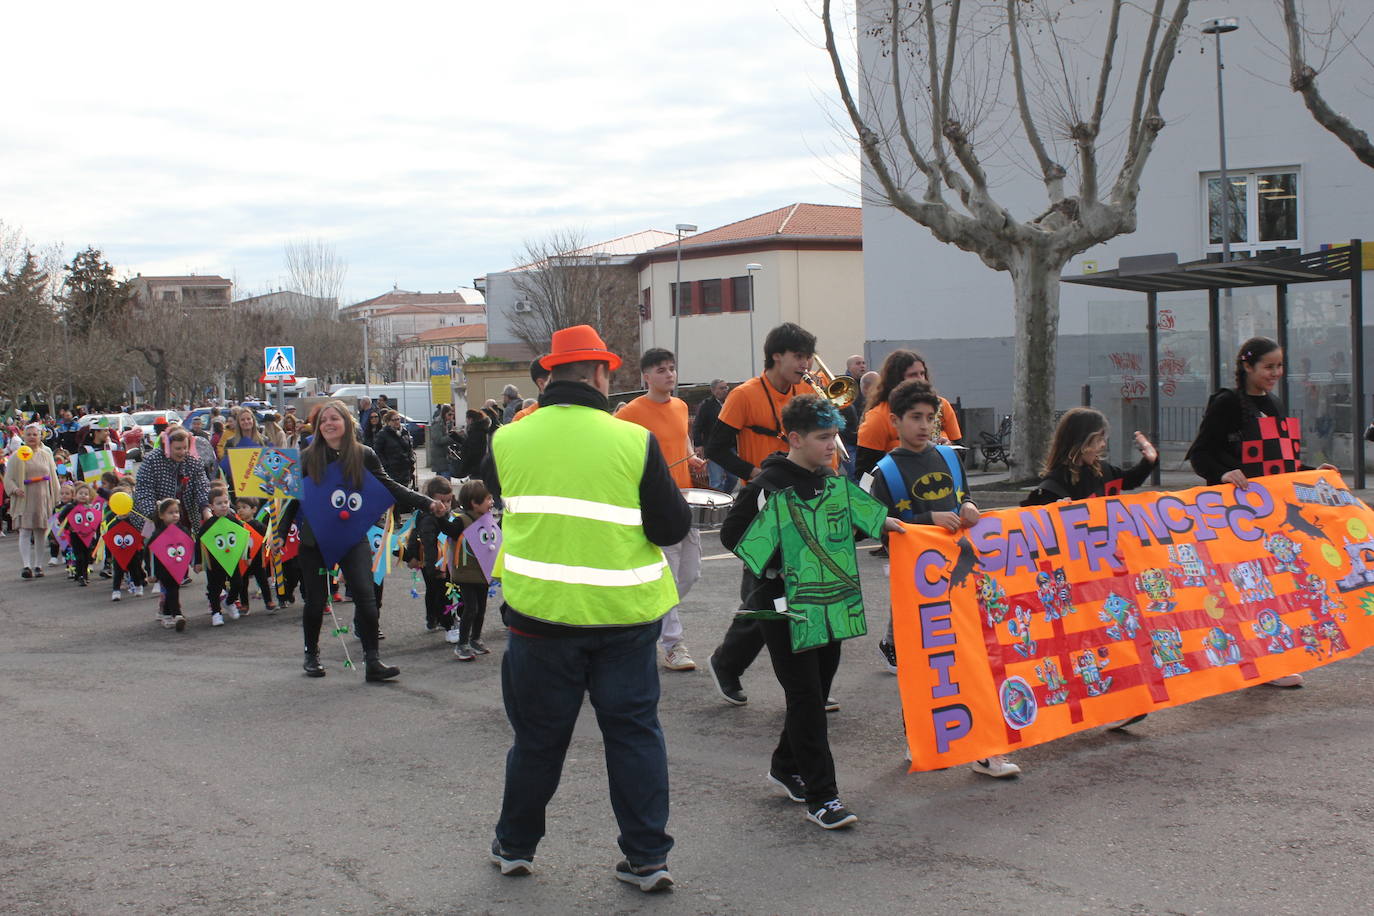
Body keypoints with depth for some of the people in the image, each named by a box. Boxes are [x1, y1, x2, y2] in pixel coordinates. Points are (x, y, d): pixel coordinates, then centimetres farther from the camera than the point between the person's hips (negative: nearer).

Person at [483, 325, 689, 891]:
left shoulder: (508, 441, -4)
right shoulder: (634, 442, -12)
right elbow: (673, 528, -9)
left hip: (540, 611, 2)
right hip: (623, 614, -1)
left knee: (538, 736, 16)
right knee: (635, 732, 11)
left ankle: (515, 846, 31)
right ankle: (647, 858, 15)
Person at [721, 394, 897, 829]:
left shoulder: (835, 483, 9)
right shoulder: (770, 486, -13)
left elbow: (849, 525, 23)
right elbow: (731, 535, -10)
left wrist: (882, 523, 6)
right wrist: (775, 563, -12)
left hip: (830, 605, 7)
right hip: (785, 609, -7)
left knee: (818, 690, 15)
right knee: (806, 698, -6)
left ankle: (786, 767, 36)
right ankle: (821, 797, -2)